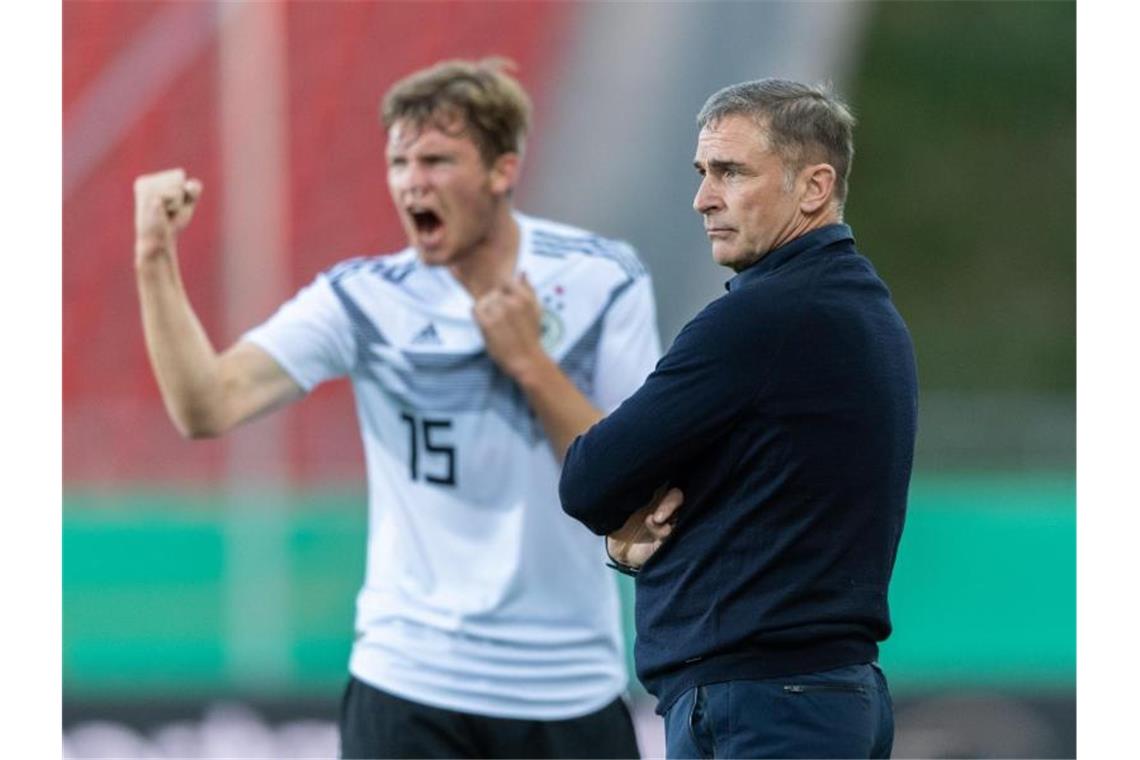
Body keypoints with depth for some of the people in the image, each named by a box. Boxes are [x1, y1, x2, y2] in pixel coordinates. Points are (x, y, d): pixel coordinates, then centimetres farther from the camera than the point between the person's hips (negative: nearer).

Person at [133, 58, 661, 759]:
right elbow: (208, 407, -16)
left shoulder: (603, 279, -2)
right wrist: (156, 258, -25)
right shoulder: (362, 300, -4)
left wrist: (528, 362, -15)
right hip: (411, 691, -1)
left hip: (572, 693, 1)